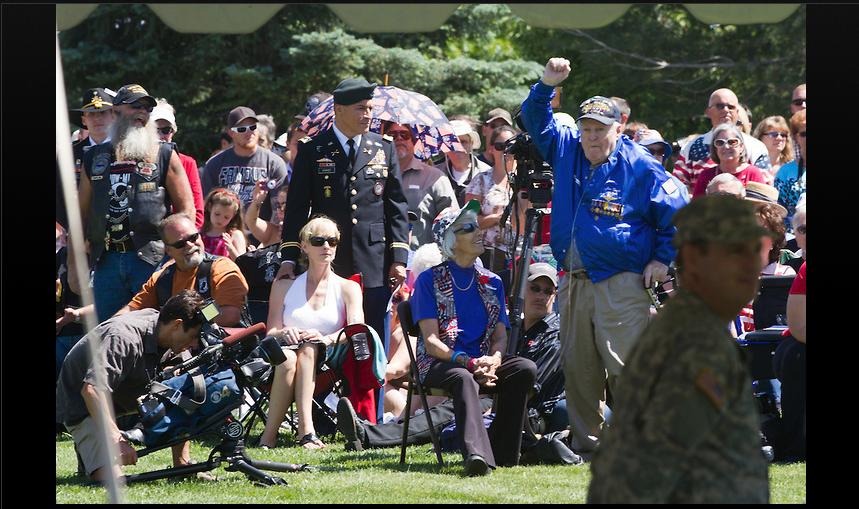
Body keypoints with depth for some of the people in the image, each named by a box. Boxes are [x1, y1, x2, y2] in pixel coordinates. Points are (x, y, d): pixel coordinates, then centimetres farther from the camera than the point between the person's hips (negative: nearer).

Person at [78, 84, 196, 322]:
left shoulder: (164, 155, 7)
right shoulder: (95, 157, 17)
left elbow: (186, 208, 4)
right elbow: (82, 212, 20)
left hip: (151, 259, -3)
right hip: (106, 262, 3)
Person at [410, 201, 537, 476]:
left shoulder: (492, 283, 19)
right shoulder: (429, 280, 4)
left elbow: (500, 335, 12)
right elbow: (431, 342, -6)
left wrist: (493, 359, -14)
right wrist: (469, 363, -22)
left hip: (483, 360, 5)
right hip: (439, 363, -5)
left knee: (526, 368, -25)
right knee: (463, 378, -39)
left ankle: (502, 452, -23)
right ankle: (476, 453, -59)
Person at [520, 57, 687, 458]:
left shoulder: (639, 166, -4)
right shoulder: (567, 151, 10)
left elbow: (676, 212, 1)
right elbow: (535, 121, 17)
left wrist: (662, 259, -1)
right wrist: (547, 85, 0)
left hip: (621, 284, -6)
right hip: (574, 282, 6)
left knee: (625, 368, -11)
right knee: (578, 369, 8)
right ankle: (584, 445, 15)